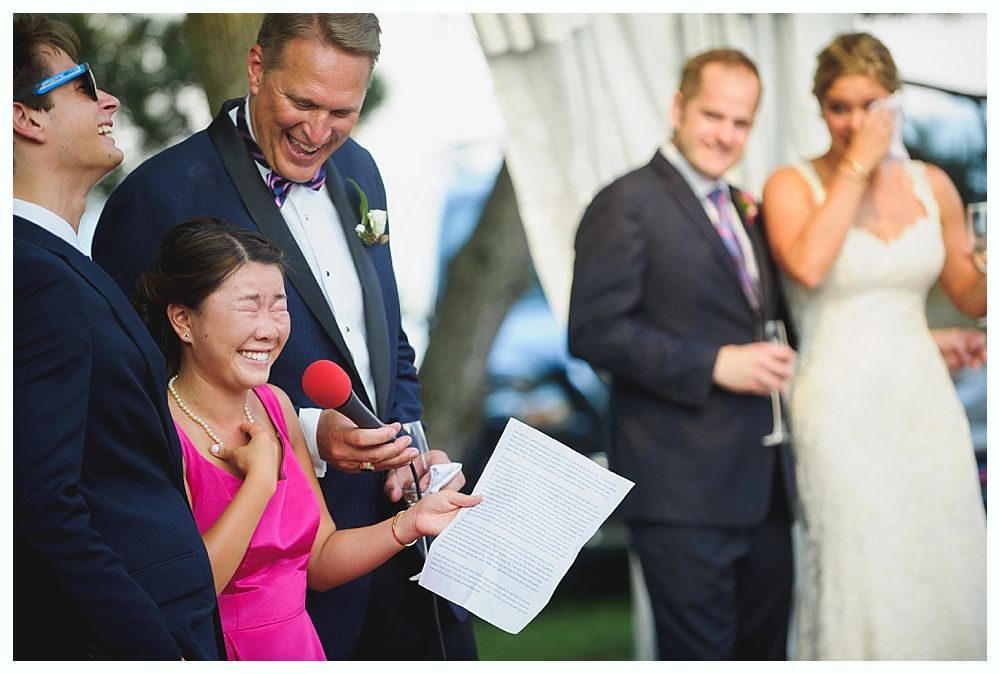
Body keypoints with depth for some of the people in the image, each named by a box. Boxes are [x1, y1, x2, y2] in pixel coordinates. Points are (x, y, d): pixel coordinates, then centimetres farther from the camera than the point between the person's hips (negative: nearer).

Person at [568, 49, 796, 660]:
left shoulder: (744, 210, 18)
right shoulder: (628, 204, -8)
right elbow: (594, 330, -17)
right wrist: (714, 364, -20)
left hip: (765, 487, 8)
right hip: (683, 490, -8)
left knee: (766, 649, 14)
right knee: (699, 654, -4)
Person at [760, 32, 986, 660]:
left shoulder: (931, 185, 8)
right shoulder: (793, 185, -3)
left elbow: (970, 294, 16)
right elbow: (808, 267, -23)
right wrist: (857, 165, -16)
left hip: (925, 399, 4)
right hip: (844, 411, -4)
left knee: (945, 571, 7)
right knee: (860, 579, -2)